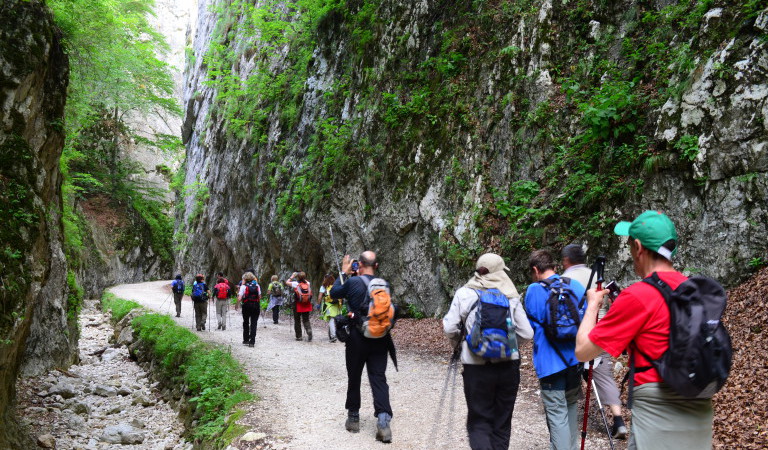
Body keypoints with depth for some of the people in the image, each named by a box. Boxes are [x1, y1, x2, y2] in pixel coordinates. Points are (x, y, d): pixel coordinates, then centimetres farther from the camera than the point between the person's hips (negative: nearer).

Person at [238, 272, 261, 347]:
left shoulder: (243, 286, -7)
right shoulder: (257, 285, 3)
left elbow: (239, 299, -11)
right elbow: (260, 297, 5)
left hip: (246, 306, -1)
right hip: (256, 306, 1)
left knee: (246, 323, 17)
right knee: (253, 324, 3)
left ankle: (246, 340, 23)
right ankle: (252, 341, -3)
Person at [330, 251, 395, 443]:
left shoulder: (353, 282, -11)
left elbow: (334, 293, 5)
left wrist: (344, 273, 14)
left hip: (357, 339, -2)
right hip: (379, 339, 2)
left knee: (354, 379, 14)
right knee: (379, 379, 3)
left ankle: (353, 418, 26)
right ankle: (383, 422, -9)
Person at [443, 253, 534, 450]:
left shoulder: (464, 293, -3)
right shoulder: (511, 297, -1)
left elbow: (449, 328, -6)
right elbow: (527, 333, -1)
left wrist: (458, 341, 15)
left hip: (476, 367, -1)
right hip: (508, 365, 2)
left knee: (479, 422, 8)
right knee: (502, 422, 17)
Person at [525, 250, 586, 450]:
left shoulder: (534, 290, -9)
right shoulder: (576, 285, 3)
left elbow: (532, 325, 0)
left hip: (550, 363, -6)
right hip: (576, 359, 6)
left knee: (557, 415, -1)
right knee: (571, 406, 21)